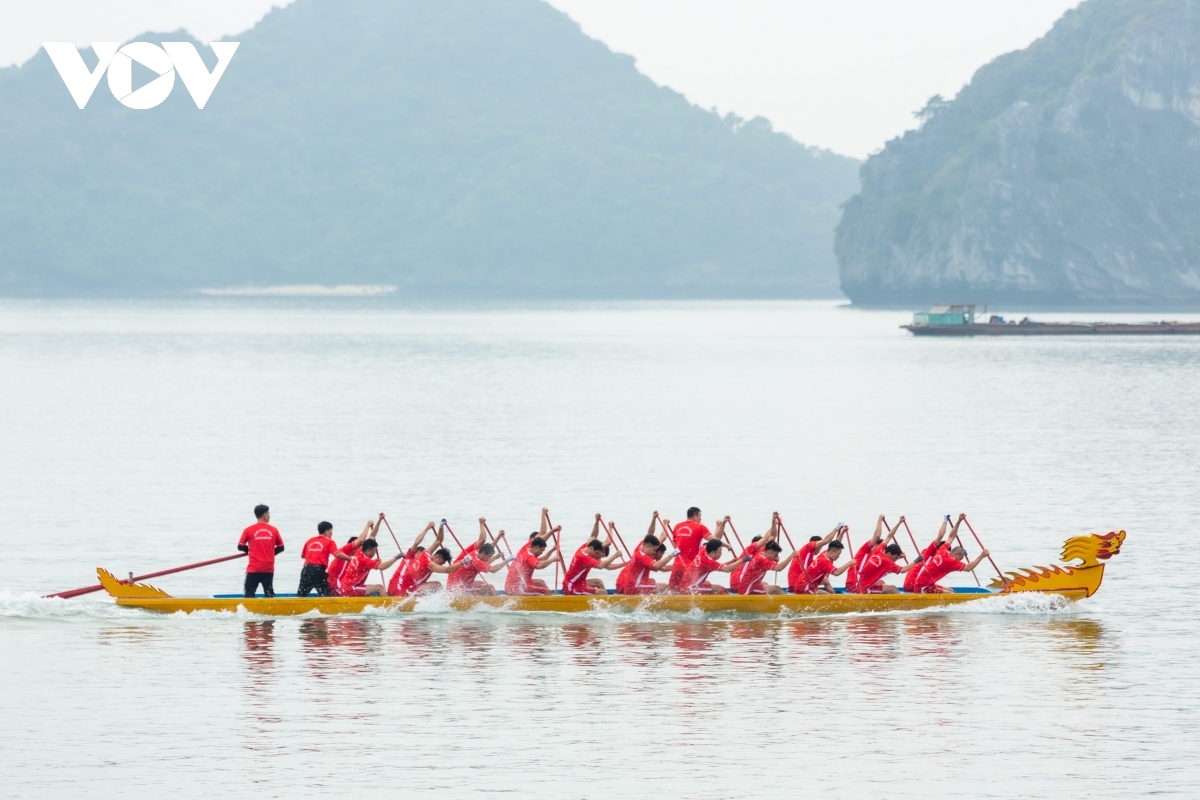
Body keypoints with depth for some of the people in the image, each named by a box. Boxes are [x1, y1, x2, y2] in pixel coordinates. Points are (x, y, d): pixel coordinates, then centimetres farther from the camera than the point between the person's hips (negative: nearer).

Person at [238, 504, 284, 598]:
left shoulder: (249, 530, -4)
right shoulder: (273, 530, 1)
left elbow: (240, 547, 4)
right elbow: (280, 548, 9)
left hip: (254, 568, -2)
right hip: (268, 568, 2)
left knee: (249, 594, 0)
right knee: (269, 594, 12)